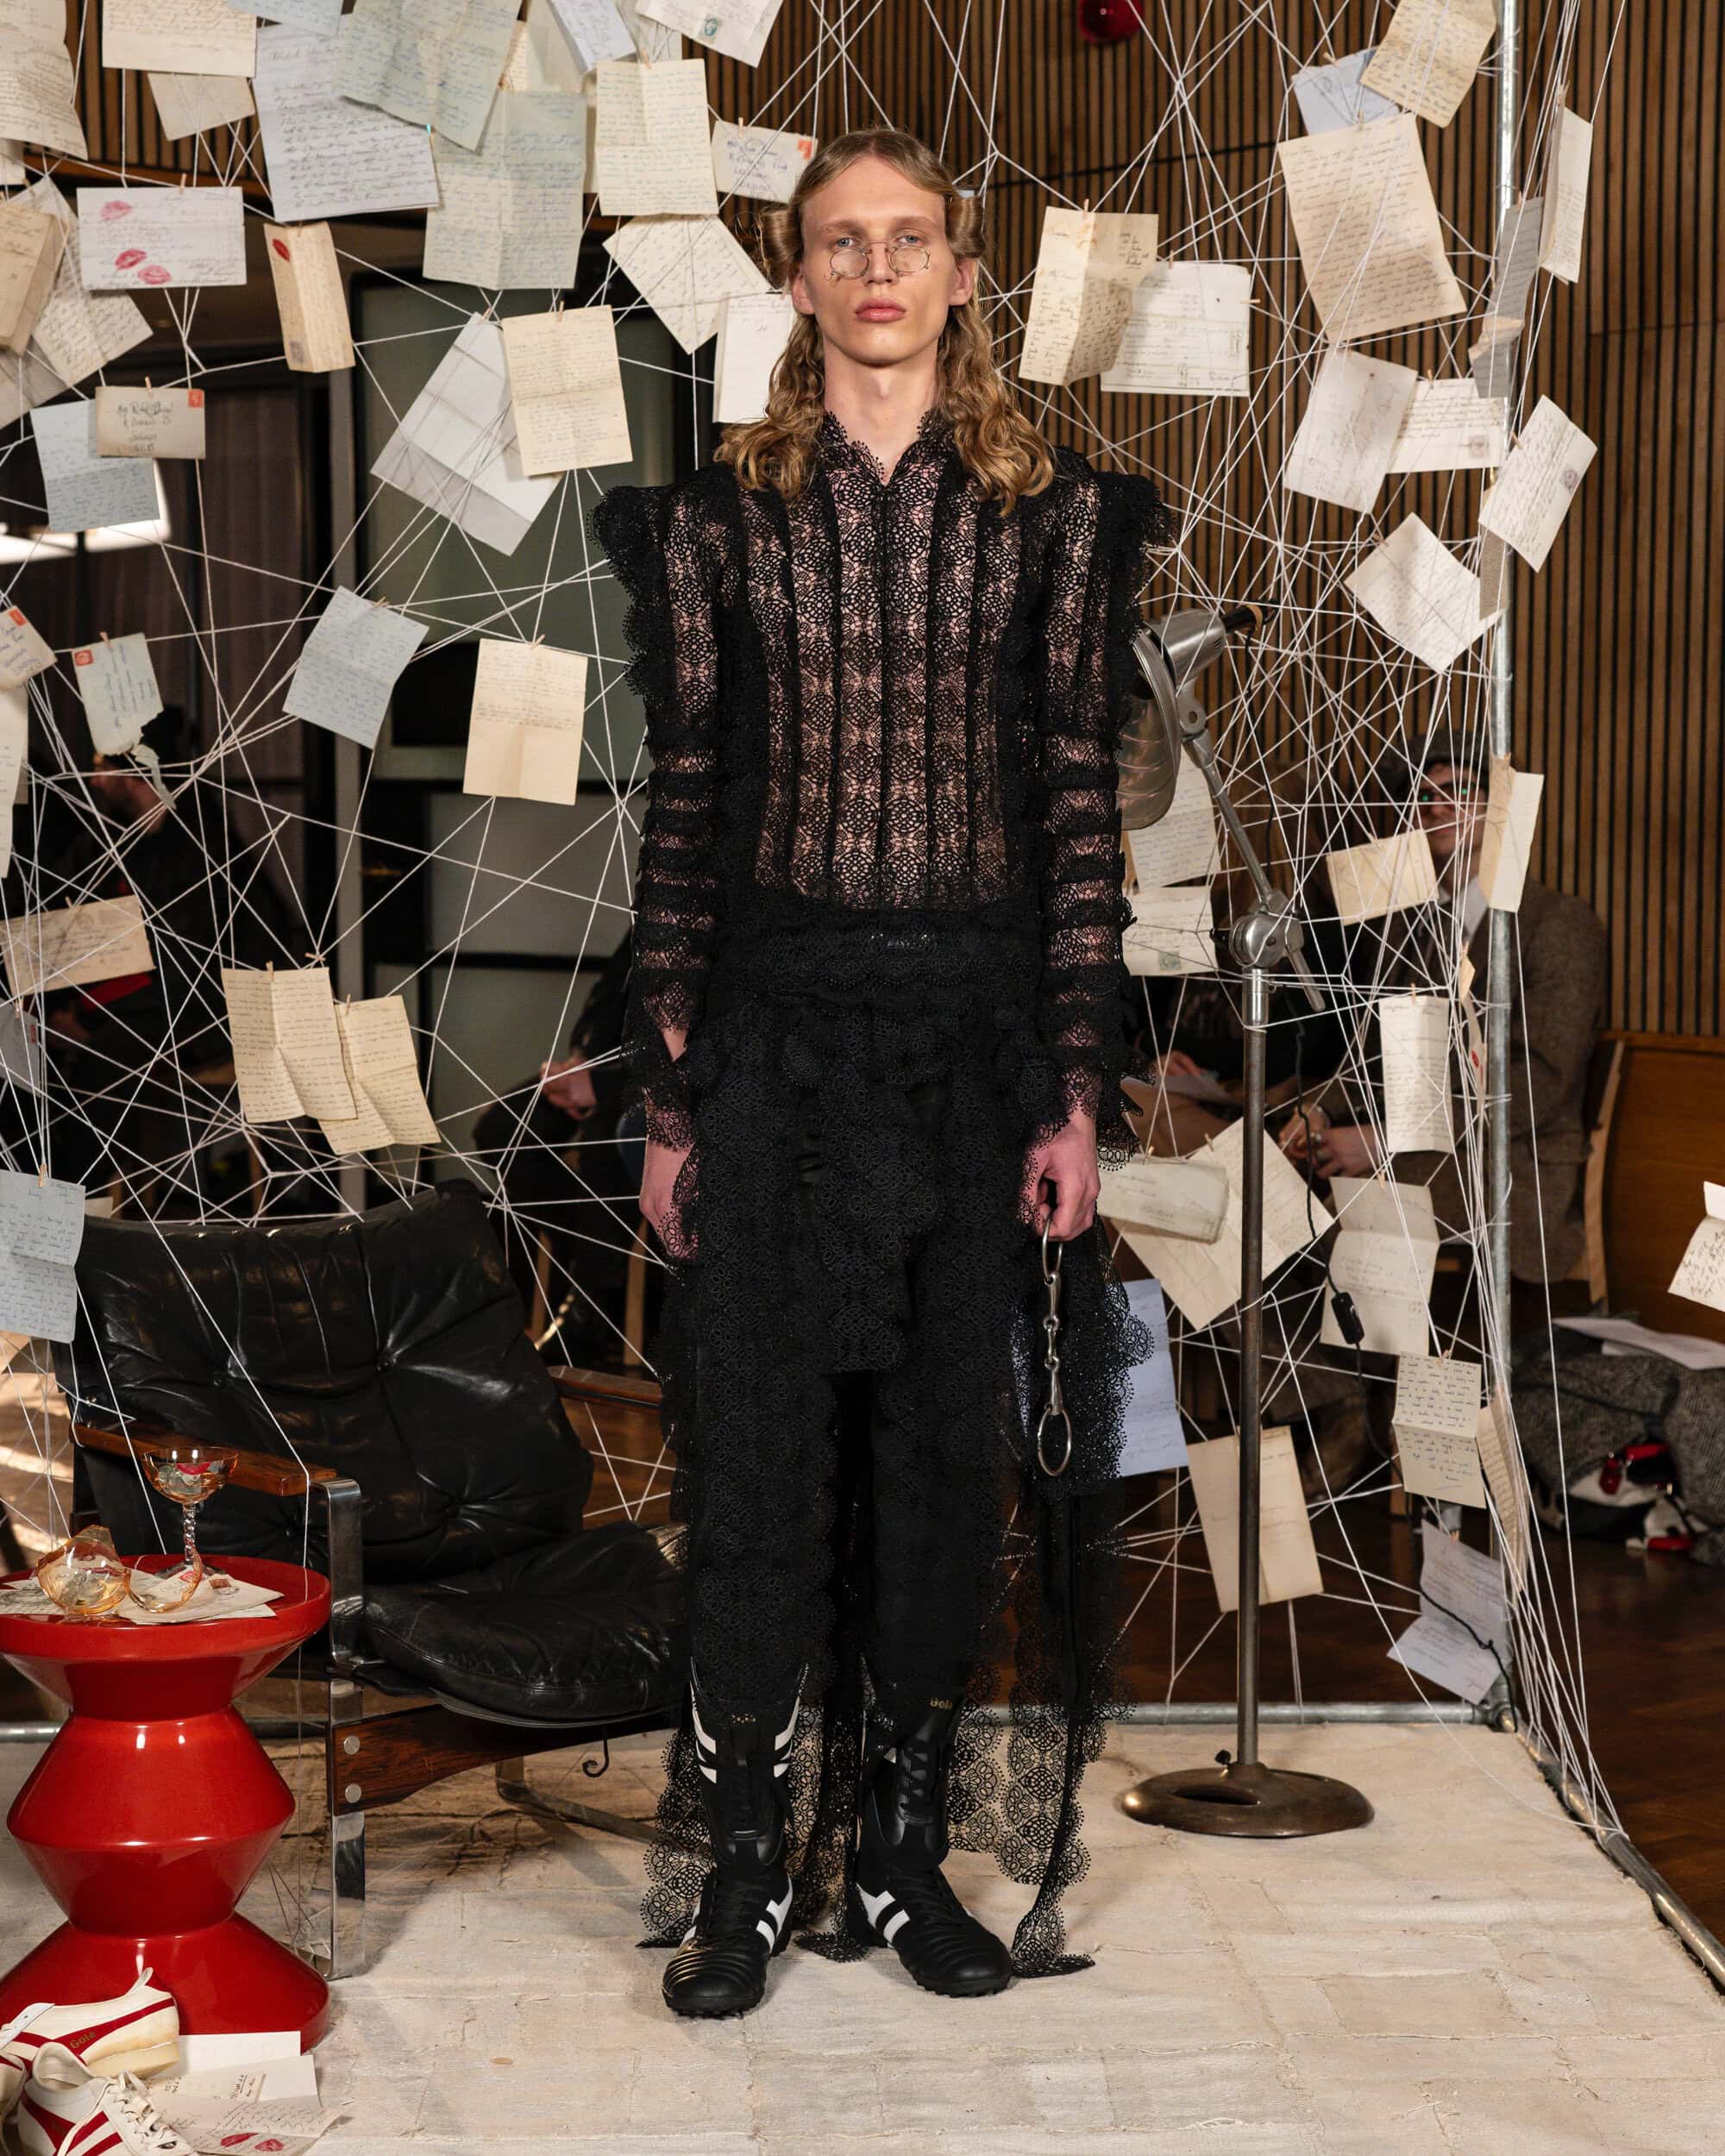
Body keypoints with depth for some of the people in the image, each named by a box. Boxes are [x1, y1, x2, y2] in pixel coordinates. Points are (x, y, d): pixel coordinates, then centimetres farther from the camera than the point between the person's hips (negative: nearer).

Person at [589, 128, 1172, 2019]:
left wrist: (1079, 1093, -4)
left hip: (980, 1026, 1)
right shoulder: (719, 519, 4)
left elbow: (1079, 804, 1)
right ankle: (748, 1870, 13)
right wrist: (668, 1096, 0)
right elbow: (683, 810, 4)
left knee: (952, 1445, 7)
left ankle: (909, 1854, 20)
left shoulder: (1053, 514, 4)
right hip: (778, 1024, 0)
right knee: (762, 1447, 1)